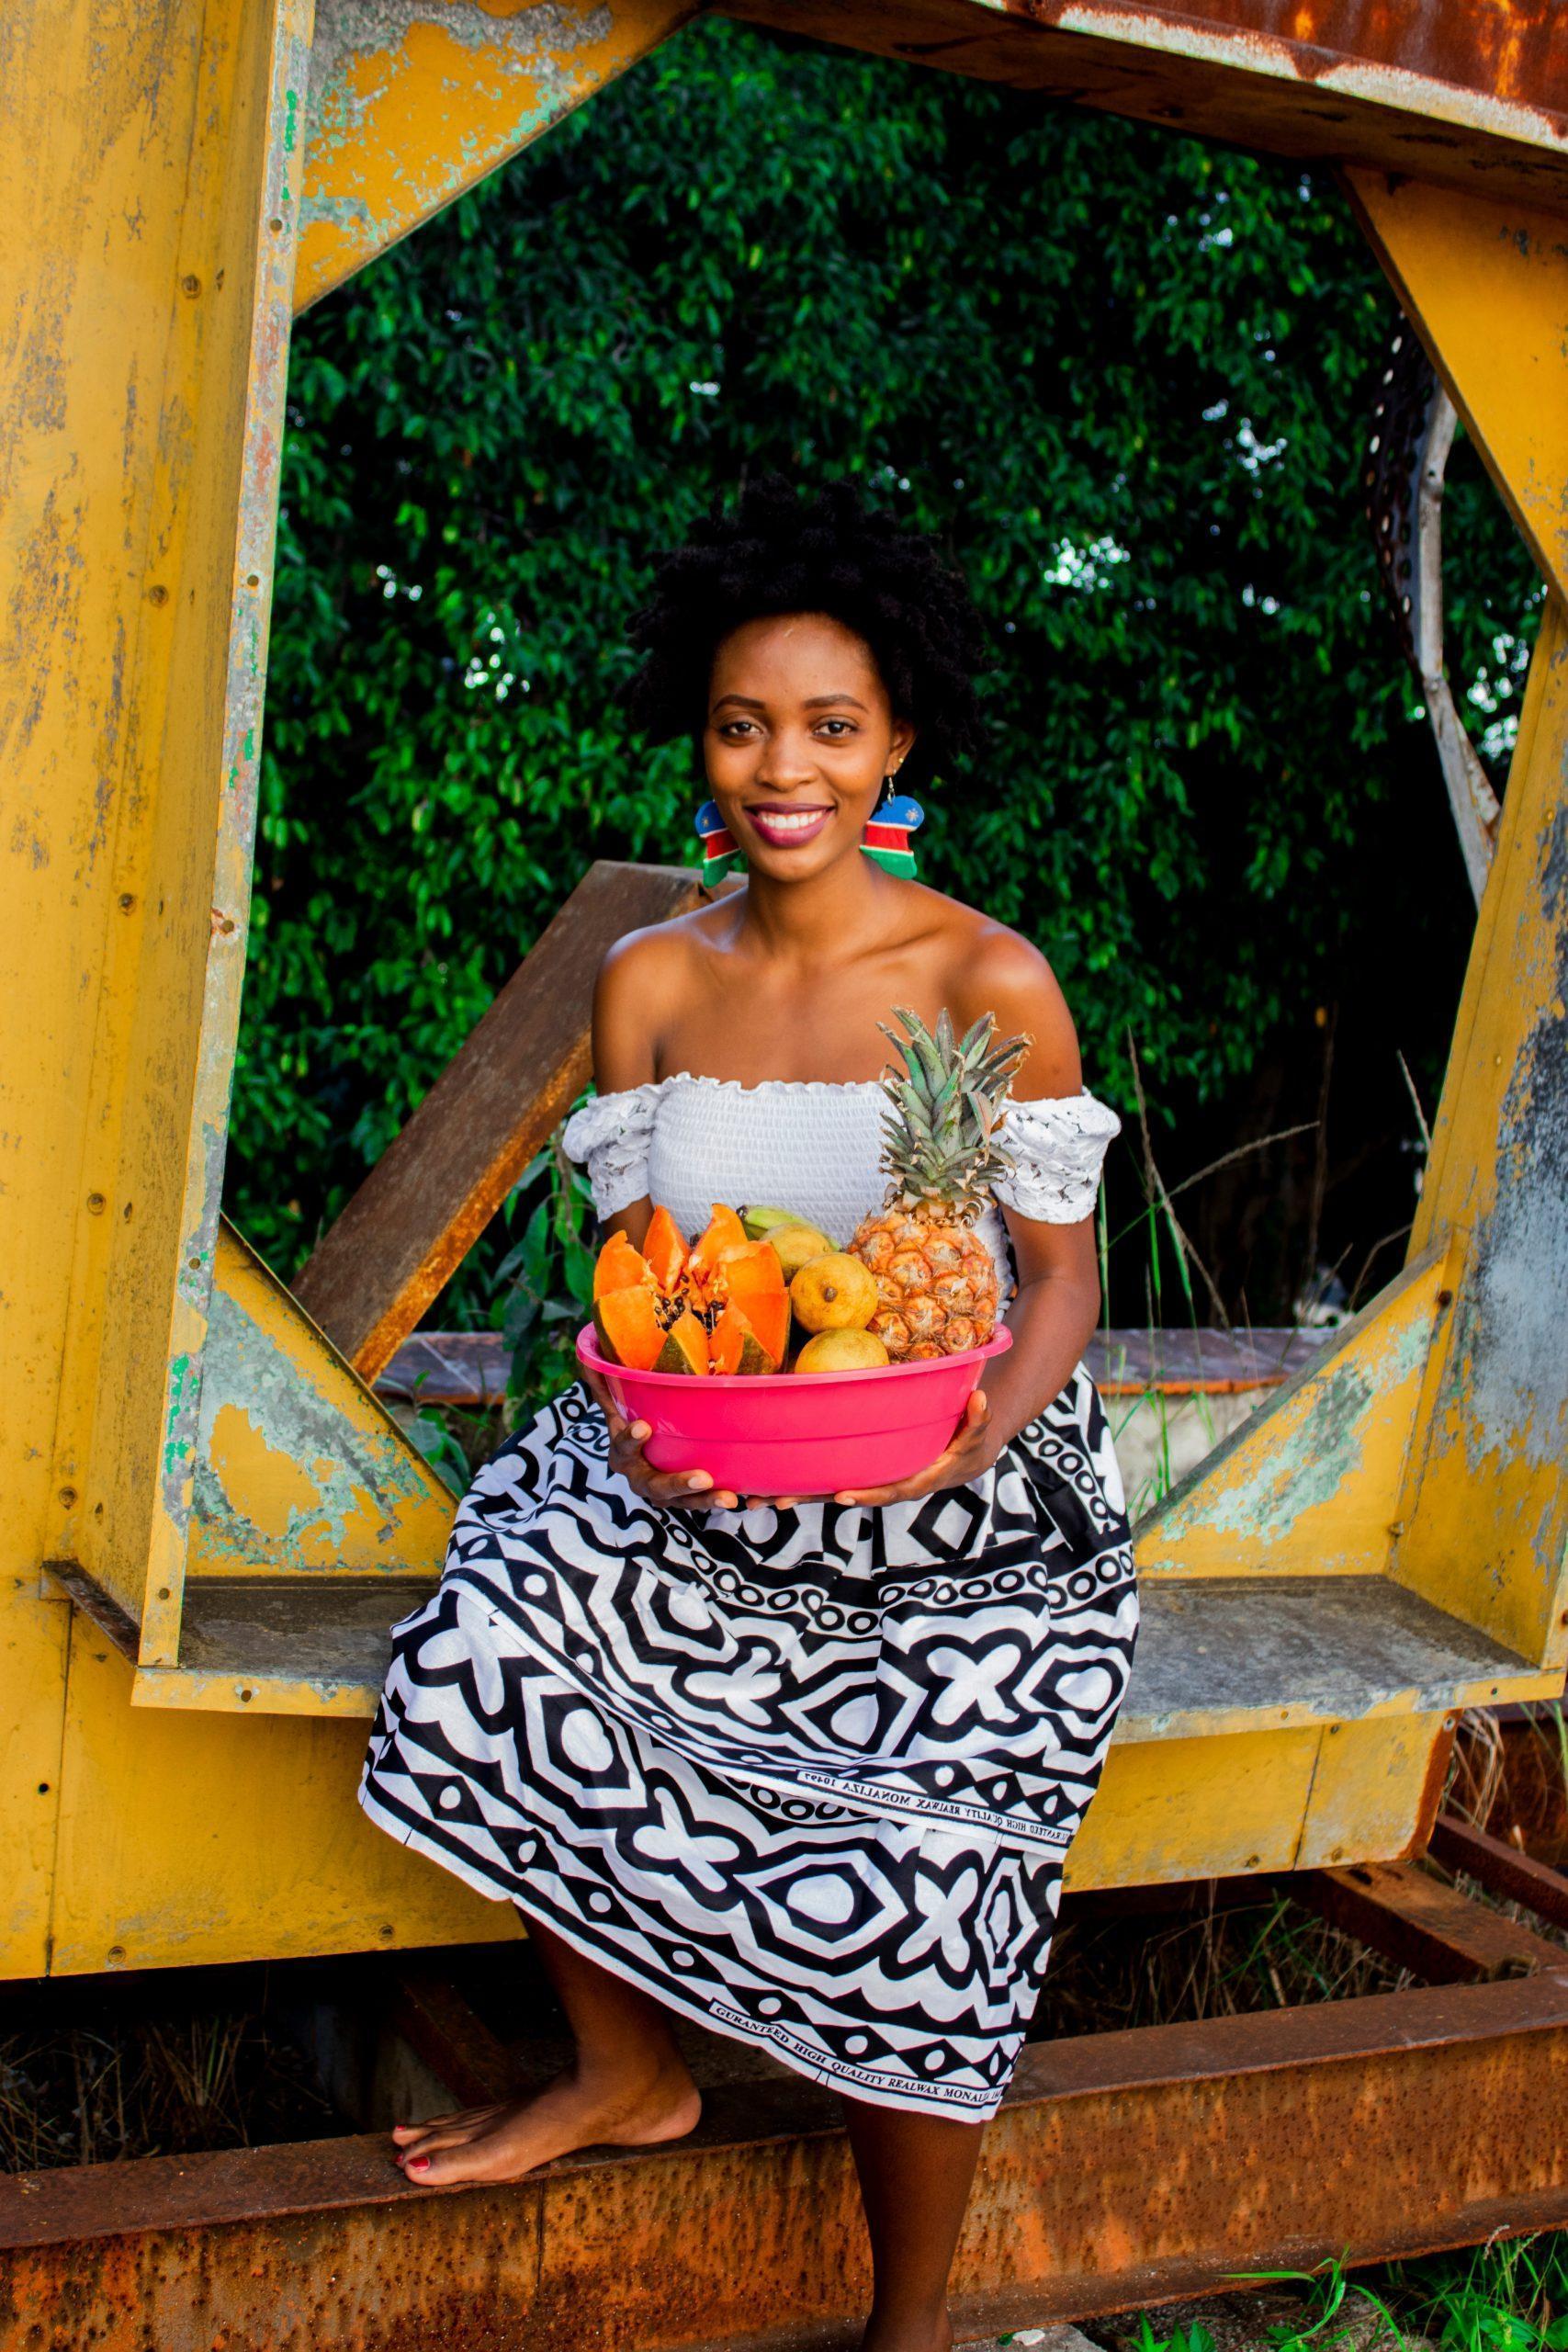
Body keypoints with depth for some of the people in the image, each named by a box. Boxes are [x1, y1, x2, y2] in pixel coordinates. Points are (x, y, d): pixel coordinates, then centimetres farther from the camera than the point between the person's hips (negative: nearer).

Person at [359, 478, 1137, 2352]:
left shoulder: (991, 983, -9)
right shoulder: (652, 982, 1)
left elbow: (1062, 1278, -4)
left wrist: (990, 1419, -25)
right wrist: (640, 1396, -18)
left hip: (963, 1516, -4)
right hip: (715, 1487, 4)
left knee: (902, 1906, -15)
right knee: (491, 1641, -17)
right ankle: (626, 2071, 12)